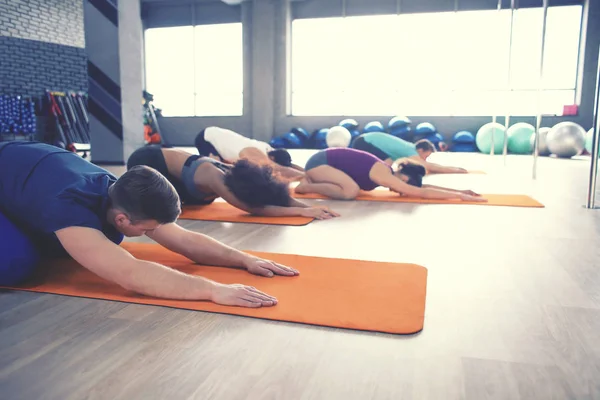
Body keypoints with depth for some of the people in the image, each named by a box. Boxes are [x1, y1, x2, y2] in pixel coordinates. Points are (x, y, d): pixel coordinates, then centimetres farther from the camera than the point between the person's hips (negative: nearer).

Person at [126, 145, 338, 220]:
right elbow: (254, 209, -50)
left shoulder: (237, 174, -20)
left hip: (170, 159, 7)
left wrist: (310, 207, -37)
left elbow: (278, 196, -21)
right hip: (147, 160, -7)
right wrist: (303, 211, -53)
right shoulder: (216, 179, -41)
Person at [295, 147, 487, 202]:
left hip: (328, 158, 9)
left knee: (353, 187, 22)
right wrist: (460, 196, -25)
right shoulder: (383, 175, -25)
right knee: (350, 191, -29)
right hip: (319, 161, -9)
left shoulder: (387, 170, 0)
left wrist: (459, 190, 0)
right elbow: (422, 193, -28)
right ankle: (306, 186, -10)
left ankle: (312, 180, 23)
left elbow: (423, 186, 4)